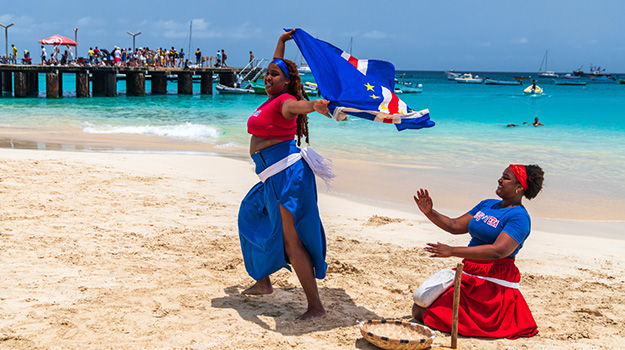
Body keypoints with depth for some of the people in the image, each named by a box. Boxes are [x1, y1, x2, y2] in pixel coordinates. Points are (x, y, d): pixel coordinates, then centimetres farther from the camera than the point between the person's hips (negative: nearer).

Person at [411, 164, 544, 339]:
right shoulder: (487, 205, 15)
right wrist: (429, 212, 1)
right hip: (468, 277, 9)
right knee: (418, 311, 2)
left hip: (493, 285, -9)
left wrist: (453, 251, -29)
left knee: (427, 314, -15)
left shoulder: (519, 217, -12)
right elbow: (455, 226, 18)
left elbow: (498, 251, -26)